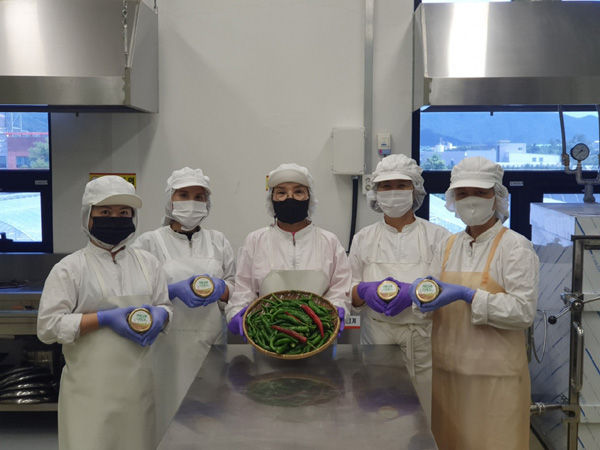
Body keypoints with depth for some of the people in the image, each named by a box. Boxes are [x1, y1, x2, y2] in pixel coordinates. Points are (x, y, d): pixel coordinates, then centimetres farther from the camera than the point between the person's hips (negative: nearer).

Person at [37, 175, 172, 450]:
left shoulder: (147, 263, 11)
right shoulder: (70, 268, -2)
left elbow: (165, 307, 19)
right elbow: (48, 327, -8)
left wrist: (159, 316, -6)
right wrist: (105, 318, -16)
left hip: (137, 382, 4)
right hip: (91, 385, -4)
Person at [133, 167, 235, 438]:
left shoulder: (218, 241, 12)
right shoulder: (149, 242, 3)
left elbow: (236, 290, 13)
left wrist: (220, 289, -9)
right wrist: (175, 291, -16)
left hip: (211, 342, 3)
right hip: (169, 344, -2)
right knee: (171, 409, -4)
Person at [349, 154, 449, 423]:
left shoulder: (436, 236, 6)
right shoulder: (363, 239, 12)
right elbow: (349, 293, 12)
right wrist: (365, 291, -11)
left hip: (423, 340, -1)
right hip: (377, 338, 2)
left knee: (424, 419, -4)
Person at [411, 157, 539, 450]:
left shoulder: (515, 246, -6)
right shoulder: (447, 246, 11)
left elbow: (524, 311, -15)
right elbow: (433, 295, 10)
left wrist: (468, 296, -22)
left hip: (495, 375, -5)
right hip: (447, 369, 5)